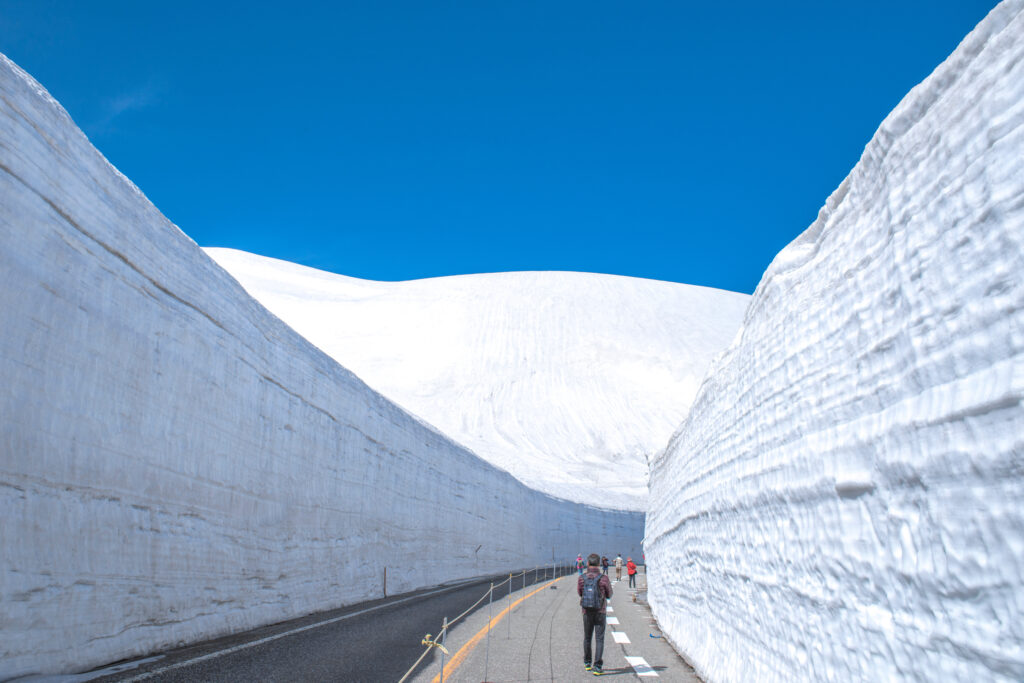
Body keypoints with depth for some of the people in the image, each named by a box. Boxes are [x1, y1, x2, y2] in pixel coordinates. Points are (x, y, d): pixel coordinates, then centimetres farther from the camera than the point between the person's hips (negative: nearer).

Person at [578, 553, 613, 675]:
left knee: (587, 638, 18)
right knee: (599, 639, 1)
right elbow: (609, 595, 2)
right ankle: (597, 666, -6)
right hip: (600, 612, -2)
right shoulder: (604, 578, -12)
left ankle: (587, 663, 31)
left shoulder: (581, 578, -7)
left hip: (587, 612, 2)